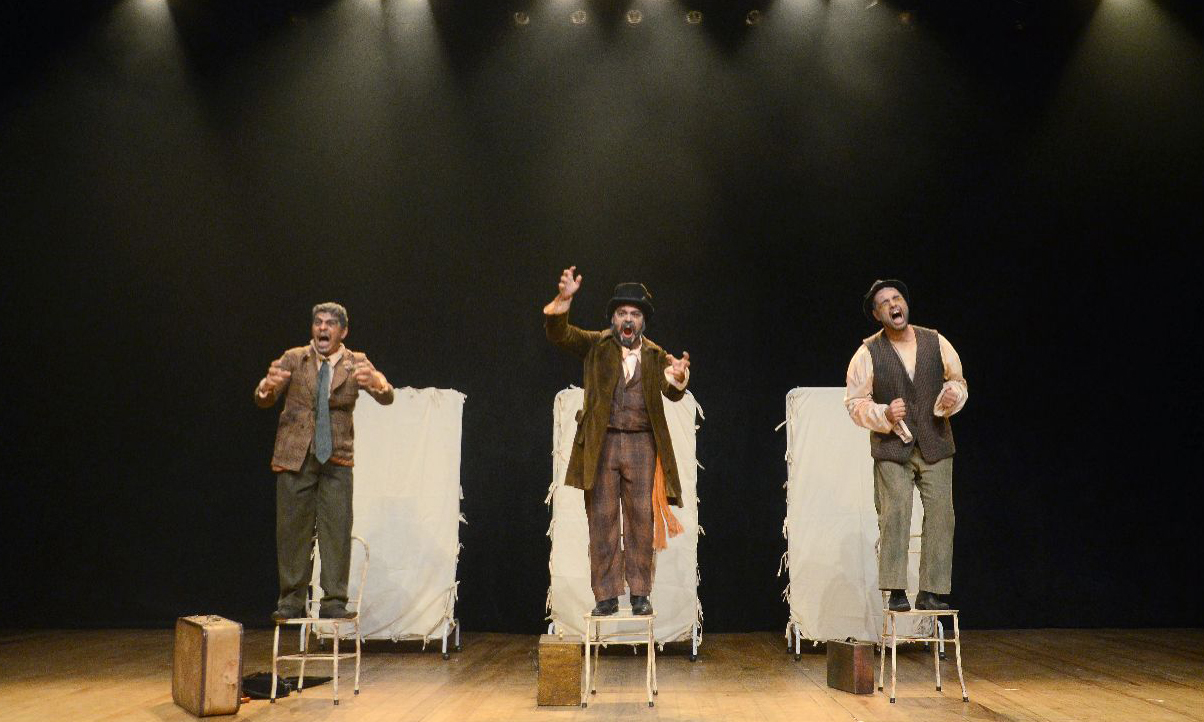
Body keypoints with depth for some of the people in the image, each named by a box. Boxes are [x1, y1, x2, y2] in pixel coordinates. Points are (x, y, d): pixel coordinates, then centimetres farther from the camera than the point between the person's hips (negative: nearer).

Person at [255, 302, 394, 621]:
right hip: (295, 456, 0)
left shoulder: (356, 363, 2)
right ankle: (291, 602, 15)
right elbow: (262, 400, -5)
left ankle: (334, 602, 5)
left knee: (337, 530, -3)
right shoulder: (294, 358, 2)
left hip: (336, 458, 0)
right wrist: (268, 385, -29)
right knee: (293, 530, 4)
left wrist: (378, 383, -36)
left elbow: (387, 397, -11)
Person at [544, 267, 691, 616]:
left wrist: (677, 376, -31)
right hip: (602, 443, -1)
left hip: (642, 444, 1)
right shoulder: (596, 345, 5)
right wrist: (563, 300, -28)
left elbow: (672, 393, -7)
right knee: (602, 519, 2)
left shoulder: (655, 355, 7)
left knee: (642, 519, 5)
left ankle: (640, 594, 15)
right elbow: (558, 334, -9)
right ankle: (606, 595, 10)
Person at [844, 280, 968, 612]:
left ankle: (930, 592, 8)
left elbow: (958, 381, 17)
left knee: (940, 516, 0)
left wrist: (954, 395, -5)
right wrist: (884, 415, -17)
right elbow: (854, 402, 0)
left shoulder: (936, 343, 5)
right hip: (891, 448, -3)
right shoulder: (867, 353, -2)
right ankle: (896, 591, 0)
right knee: (894, 516, -9)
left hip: (935, 446, 3)